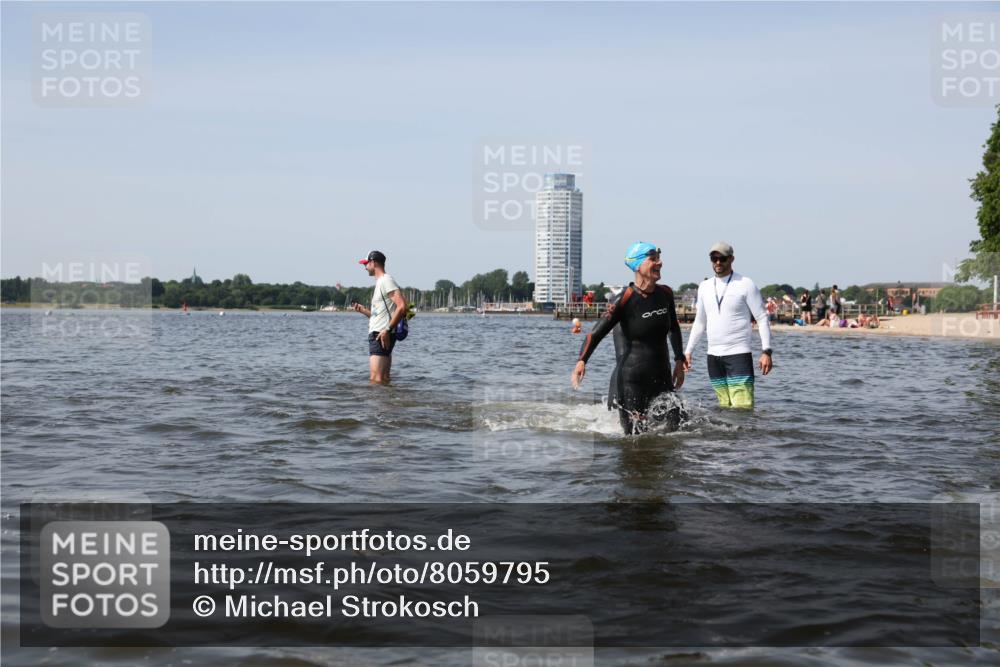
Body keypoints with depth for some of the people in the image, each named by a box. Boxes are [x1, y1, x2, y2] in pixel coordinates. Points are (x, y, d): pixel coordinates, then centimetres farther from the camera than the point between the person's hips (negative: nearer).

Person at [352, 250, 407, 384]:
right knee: (384, 380, 8)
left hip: (382, 335, -10)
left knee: (375, 379, -17)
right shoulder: (380, 282, 23)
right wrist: (363, 310, 14)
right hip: (377, 335, 10)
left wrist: (388, 330, -22)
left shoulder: (386, 280, -7)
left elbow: (402, 306, -20)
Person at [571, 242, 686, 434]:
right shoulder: (624, 300, -14)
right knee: (637, 436, -5)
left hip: (661, 380, 6)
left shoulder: (665, 294, 4)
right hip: (631, 381, -6)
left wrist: (679, 360, 19)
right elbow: (597, 332, -19)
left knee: (678, 427, 4)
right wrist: (582, 360, -32)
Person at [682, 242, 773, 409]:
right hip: (713, 356, 5)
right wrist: (688, 351, 17)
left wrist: (766, 351, -13)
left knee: (743, 410, -15)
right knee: (725, 408, 4)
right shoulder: (704, 287, 13)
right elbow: (700, 322, 22)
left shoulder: (746, 285, -3)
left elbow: (762, 318, -4)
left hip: (739, 354, -5)